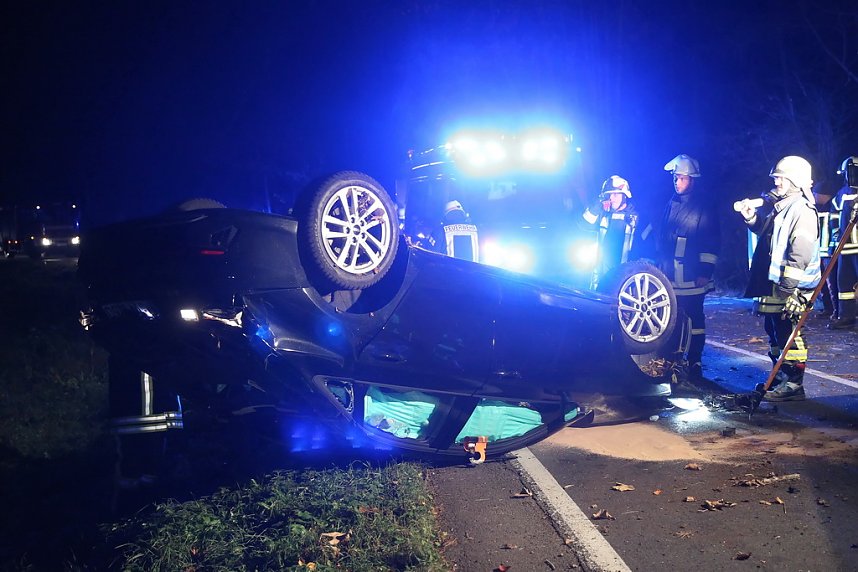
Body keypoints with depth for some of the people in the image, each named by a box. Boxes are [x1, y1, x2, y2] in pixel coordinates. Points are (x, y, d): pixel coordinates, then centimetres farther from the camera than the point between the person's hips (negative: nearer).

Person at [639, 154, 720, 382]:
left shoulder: (703, 208, -4)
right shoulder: (671, 203, 15)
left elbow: (712, 243, -8)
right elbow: (657, 230, 24)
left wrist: (705, 271, -12)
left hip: (691, 277, -6)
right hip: (669, 274, 6)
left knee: (694, 317, -1)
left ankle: (694, 363, 4)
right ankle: (676, 358, 20)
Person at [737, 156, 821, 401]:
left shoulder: (802, 210, -15)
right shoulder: (781, 206, 16)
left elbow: (801, 252, -22)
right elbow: (765, 231, 29)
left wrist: (787, 287, -25)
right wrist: (752, 218, 10)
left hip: (790, 288, -10)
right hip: (775, 282, 10)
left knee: (787, 333, -6)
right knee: (775, 331, 17)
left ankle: (793, 385, 2)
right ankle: (780, 379, 28)